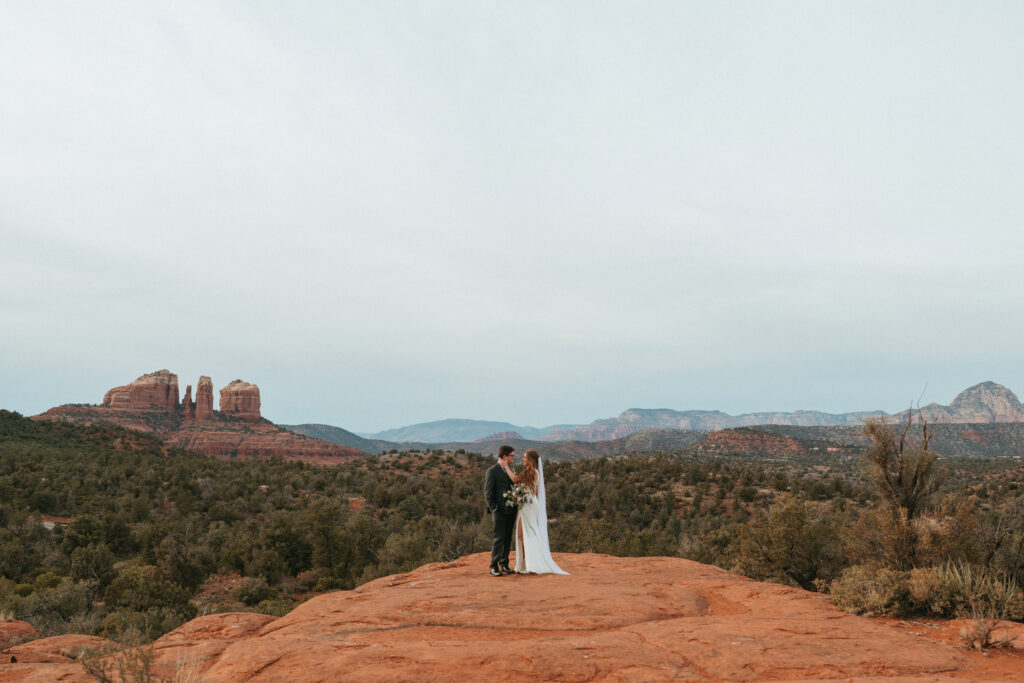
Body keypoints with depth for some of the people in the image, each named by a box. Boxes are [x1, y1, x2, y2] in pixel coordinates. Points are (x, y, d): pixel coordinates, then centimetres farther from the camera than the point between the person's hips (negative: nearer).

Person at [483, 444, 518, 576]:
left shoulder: (509, 470, 17)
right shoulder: (492, 471, -5)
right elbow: (488, 492, -7)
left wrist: (516, 507, 11)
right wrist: (493, 508, -12)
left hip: (511, 510, 7)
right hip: (499, 511, -7)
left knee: (507, 539, 9)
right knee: (499, 539, -7)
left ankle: (504, 565, 16)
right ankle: (494, 567, -2)